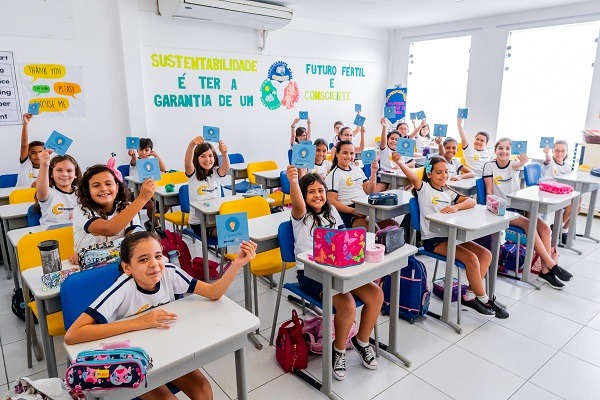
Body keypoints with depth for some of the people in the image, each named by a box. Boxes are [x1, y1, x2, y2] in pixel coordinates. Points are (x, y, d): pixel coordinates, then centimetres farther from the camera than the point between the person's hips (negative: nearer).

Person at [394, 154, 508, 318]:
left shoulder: (448, 192, 15)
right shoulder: (424, 188, -5)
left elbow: (471, 202, 5)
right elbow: (413, 176, -26)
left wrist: (456, 207, -17)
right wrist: (399, 162, -45)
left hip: (451, 235, 8)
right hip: (433, 239, -8)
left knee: (486, 254, -2)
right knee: (471, 258, -19)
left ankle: (469, 295, 3)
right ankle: (484, 299, 1)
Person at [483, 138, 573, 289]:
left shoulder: (514, 164, 3)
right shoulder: (489, 166, -4)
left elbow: (518, 165, -24)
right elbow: (489, 191, -6)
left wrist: (523, 162, -48)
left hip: (519, 206, 5)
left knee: (544, 227, -17)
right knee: (529, 225, -26)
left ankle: (545, 271, -15)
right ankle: (552, 266, -20)